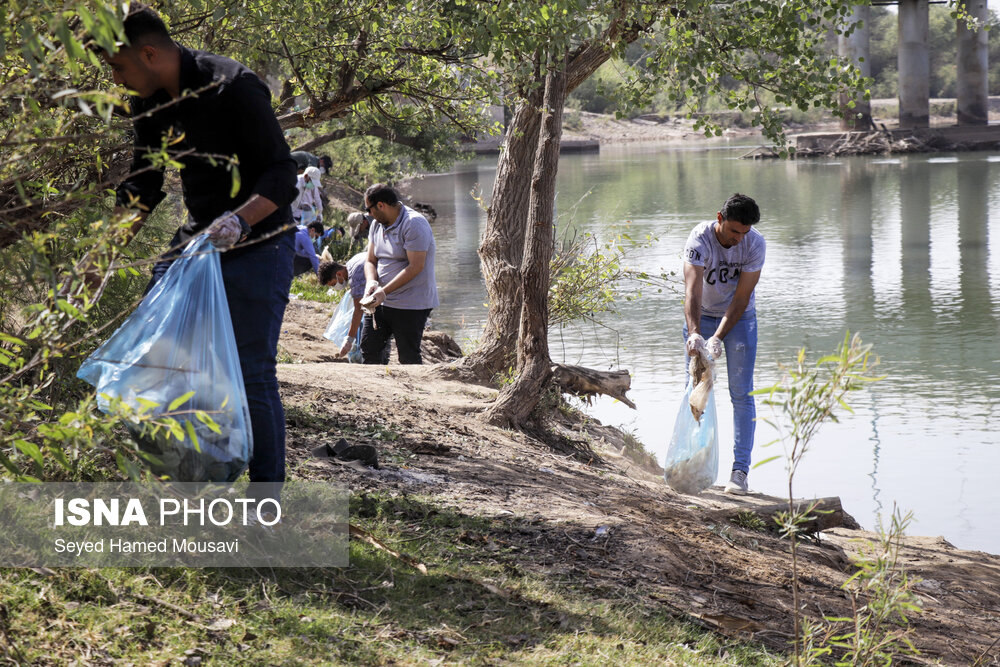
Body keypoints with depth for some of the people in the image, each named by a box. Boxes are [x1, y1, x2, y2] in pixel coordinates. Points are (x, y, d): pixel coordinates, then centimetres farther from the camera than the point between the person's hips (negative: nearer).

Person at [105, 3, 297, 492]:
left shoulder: (232, 87, -22)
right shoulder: (148, 105, 1)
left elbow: (282, 175, -24)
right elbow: (143, 183, 11)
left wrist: (239, 220, -41)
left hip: (257, 246, -7)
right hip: (196, 241, 7)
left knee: (252, 373, -8)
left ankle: (268, 498, 1)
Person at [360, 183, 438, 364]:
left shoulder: (414, 224, -16)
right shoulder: (377, 224, 11)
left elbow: (415, 266, -21)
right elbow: (371, 261, 13)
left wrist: (384, 291, -25)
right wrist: (371, 282, -10)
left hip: (411, 304, -8)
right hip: (381, 302, 8)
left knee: (408, 358, -6)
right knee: (369, 348, 5)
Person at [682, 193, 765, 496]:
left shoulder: (755, 243, -22)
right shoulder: (699, 240, -27)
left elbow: (741, 297, -22)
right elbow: (692, 290, -38)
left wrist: (718, 338, -32)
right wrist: (694, 332, -52)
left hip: (739, 317, 0)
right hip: (701, 316, 0)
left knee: (741, 394, -5)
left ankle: (740, 471, -5)